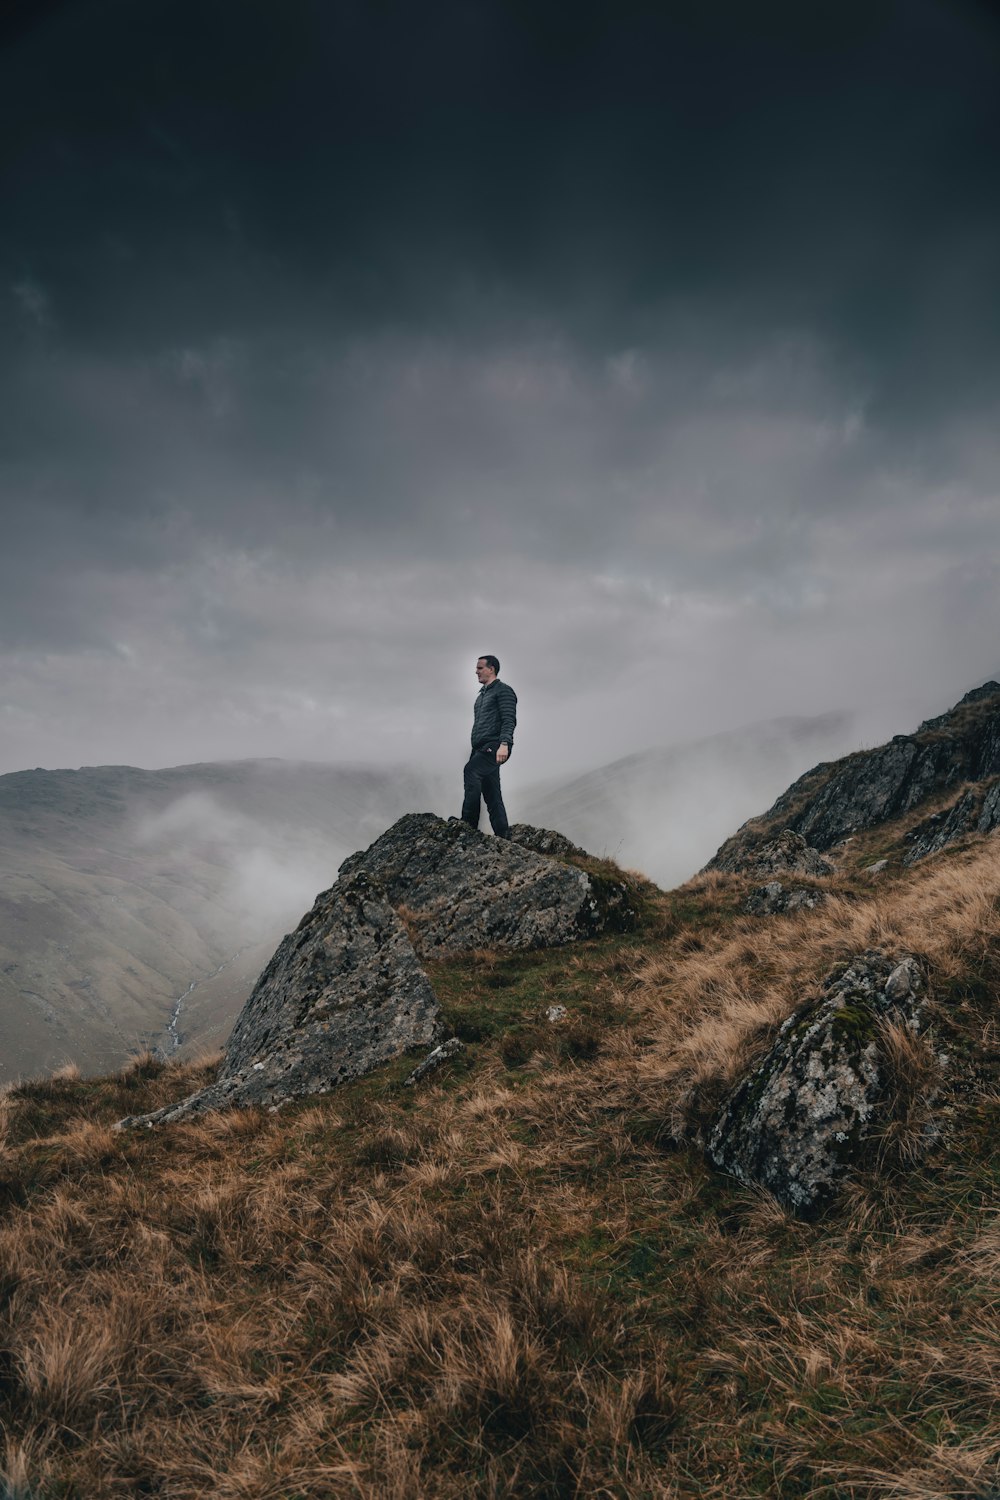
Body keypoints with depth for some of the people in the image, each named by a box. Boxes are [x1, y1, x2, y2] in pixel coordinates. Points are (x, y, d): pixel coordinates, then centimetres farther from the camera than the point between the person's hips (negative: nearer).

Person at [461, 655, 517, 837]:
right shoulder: (482, 695, 25)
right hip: (481, 749, 9)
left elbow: (509, 720, -14)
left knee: (471, 770, -30)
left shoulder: (503, 690, -1)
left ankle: (468, 825, -33)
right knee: (492, 796, 5)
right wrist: (474, 751, 23)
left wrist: (504, 744, -28)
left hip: (494, 747, -9)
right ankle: (504, 836, 6)